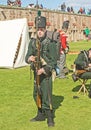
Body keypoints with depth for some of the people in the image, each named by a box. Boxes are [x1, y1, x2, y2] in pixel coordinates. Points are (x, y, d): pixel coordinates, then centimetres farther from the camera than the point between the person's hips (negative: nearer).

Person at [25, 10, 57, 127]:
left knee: (46, 96, -5)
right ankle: (41, 115, 31)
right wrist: (29, 58, -23)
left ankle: (50, 118, 7)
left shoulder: (50, 44, -12)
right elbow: (27, 57, 0)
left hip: (46, 74, -6)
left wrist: (44, 70, -24)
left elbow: (53, 62, -13)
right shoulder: (33, 42, 4)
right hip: (36, 73, 6)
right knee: (36, 95, 15)